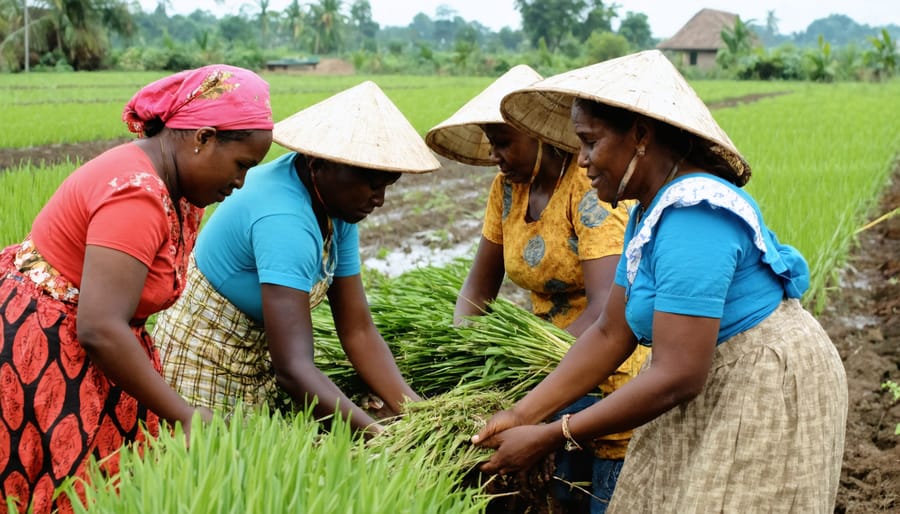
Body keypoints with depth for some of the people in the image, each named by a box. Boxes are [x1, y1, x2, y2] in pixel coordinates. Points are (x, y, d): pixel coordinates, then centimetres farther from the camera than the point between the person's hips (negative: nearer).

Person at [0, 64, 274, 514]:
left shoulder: (179, 191, 4)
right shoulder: (138, 194, -25)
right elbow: (101, 329, -32)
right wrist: (186, 416, -28)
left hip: (70, 345, 9)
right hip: (36, 348, -9)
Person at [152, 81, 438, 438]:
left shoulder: (337, 206, -6)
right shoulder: (283, 219, -32)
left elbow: (357, 330, -8)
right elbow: (294, 368, -38)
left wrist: (411, 409, -19)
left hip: (258, 362, 8)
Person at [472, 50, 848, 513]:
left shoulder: (692, 219, -27)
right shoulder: (649, 212, 4)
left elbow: (677, 377, -29)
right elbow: (611, 334, 5)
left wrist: (549, 438, -23)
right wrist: (522, 414, -3)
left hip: (767, 393, -9)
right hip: (716, 392, 9)